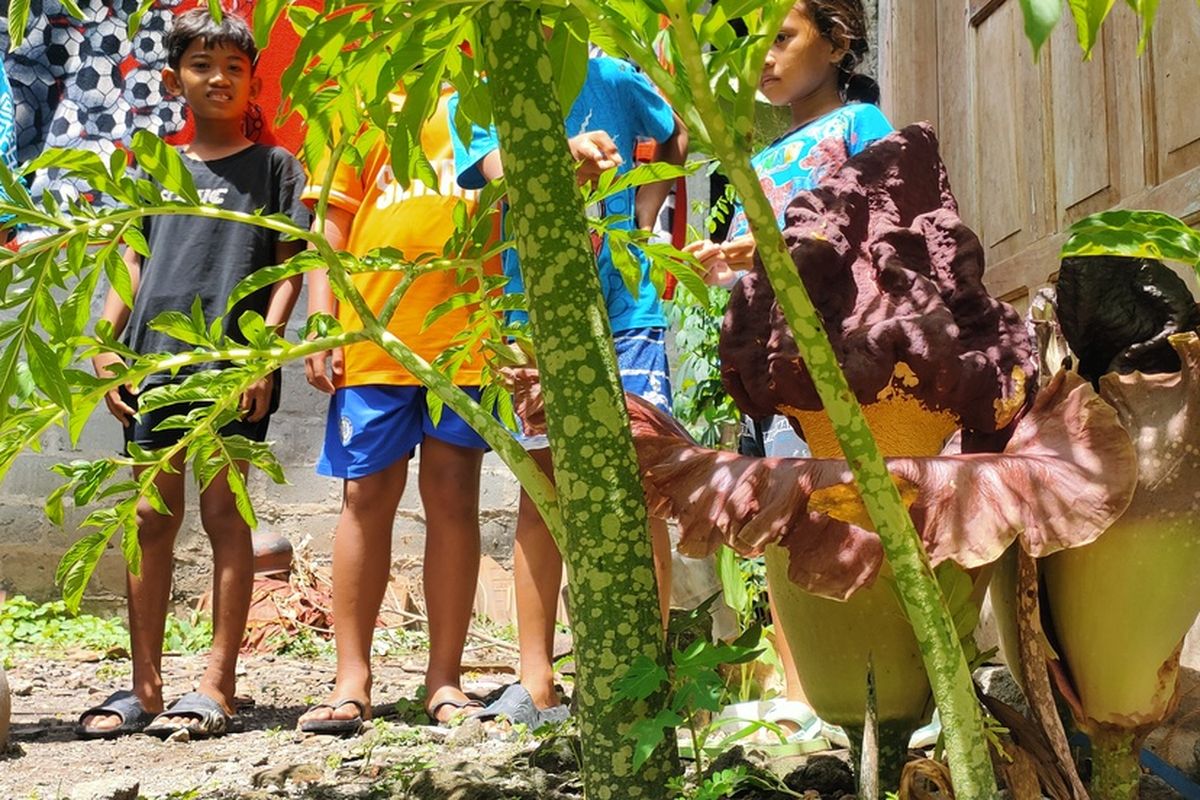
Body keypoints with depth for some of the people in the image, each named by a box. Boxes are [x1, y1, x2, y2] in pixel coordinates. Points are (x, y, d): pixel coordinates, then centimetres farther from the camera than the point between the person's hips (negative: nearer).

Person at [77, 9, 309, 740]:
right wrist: (105, 345, 3)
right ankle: (145, 686, 10)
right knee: (153, 518, 4)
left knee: (222, 510, -3)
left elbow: (287, 267, 0)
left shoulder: (274, 166, 7)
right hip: (156, 358, 4)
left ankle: (217, 686, 1)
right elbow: (134, 266, 15)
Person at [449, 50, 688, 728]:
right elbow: (503, 172, -22)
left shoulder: (611, 80, 0)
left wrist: (640, 220, 4)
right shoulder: (474, 103, -2)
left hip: (627, 315, -1)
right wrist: (563, 157, -44)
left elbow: (676, 139, 18)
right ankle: (537, 689, 10)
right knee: (539, 497, 4)